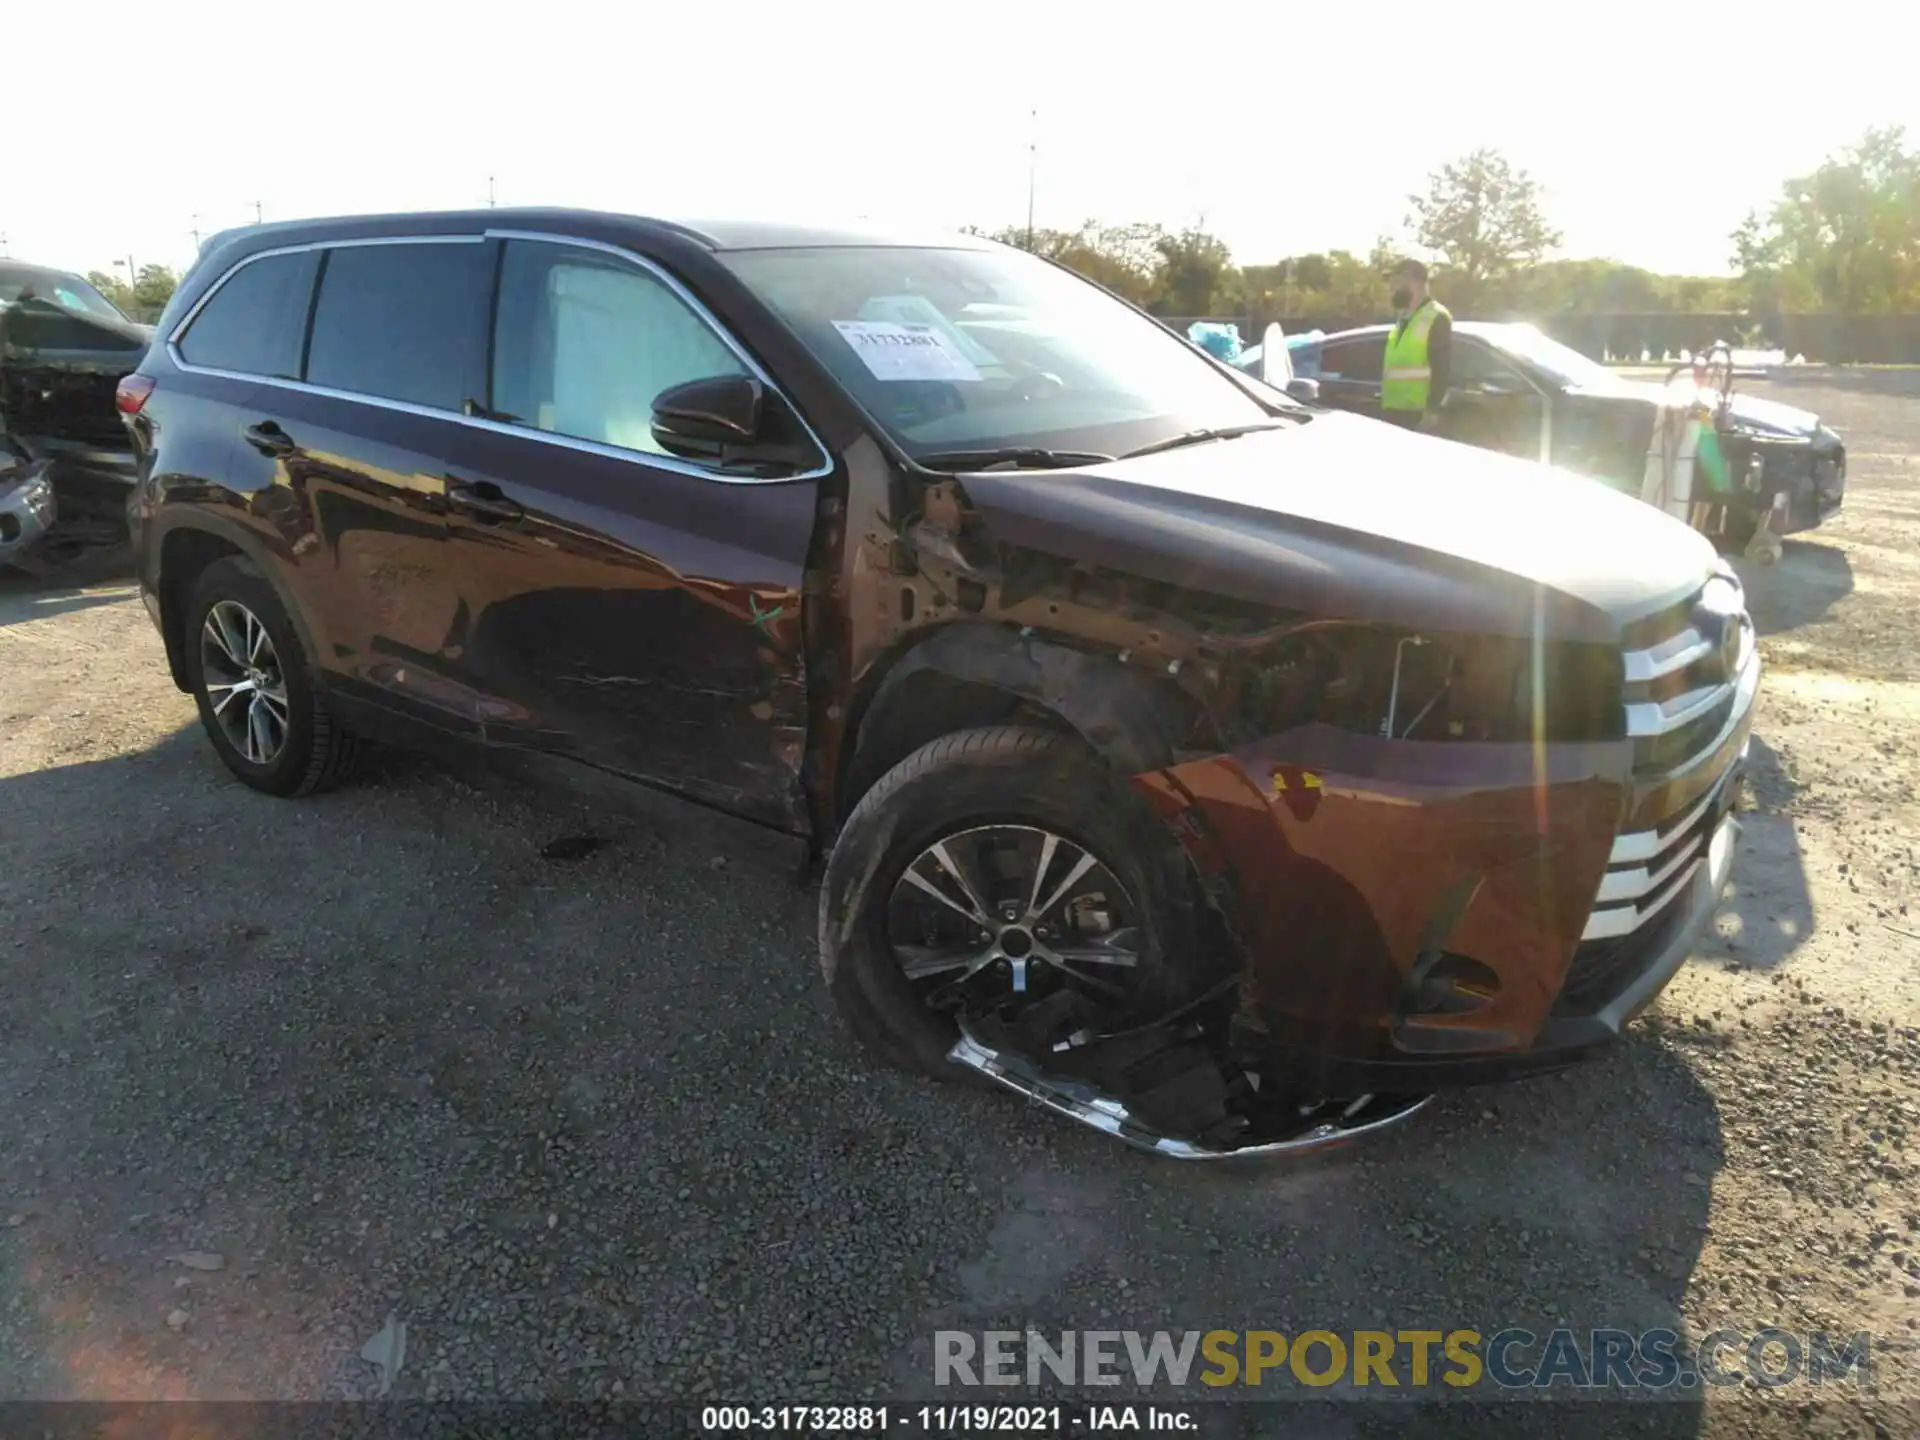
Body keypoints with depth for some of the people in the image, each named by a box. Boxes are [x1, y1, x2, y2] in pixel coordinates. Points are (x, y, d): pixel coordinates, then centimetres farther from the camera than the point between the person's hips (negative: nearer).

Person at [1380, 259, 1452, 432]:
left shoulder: (1436, 318, -9)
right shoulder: (1403, 319, 19)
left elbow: (1441, 370, -15)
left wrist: (1432, 410, -20)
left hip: (1418, 413, -9)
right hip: (1392, 411, 9)